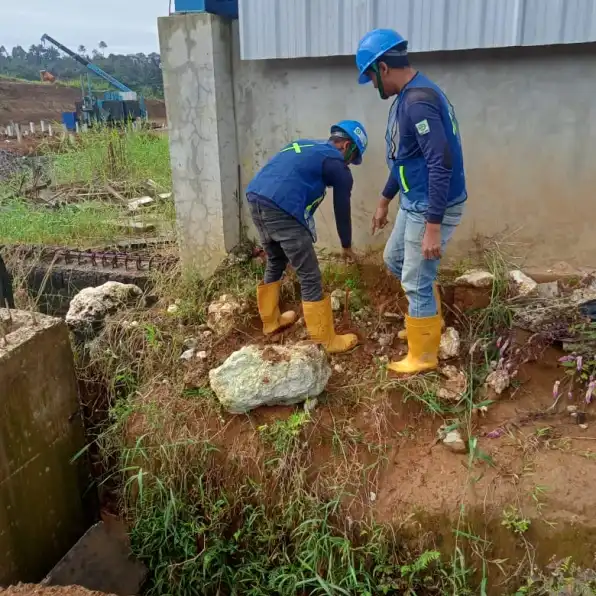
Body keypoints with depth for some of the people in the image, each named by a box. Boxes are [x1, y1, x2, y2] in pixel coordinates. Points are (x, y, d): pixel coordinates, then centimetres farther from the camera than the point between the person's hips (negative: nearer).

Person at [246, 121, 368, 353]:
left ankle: (271, 321, 41)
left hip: (255, 198, 8)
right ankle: (327, 341, 12)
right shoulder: (337, 164, 8)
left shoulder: (304, 145, 29)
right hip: (281, 209, -8)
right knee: (310, 277, 2)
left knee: (275, 263, 28)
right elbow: (342, 209, 15)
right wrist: (346, 246, 32)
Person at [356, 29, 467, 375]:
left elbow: (441, 164, -29)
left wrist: (433, 226, -30)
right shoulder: (407, 97, 10)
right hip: (414, 203, 10)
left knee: (417, 282, 1)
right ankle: (431, 319, 40)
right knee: (395, 259, 24)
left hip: (432, 207, -10)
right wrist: (385, 201, 25)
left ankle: (423, 357, 18)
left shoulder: (418, 101, -23)